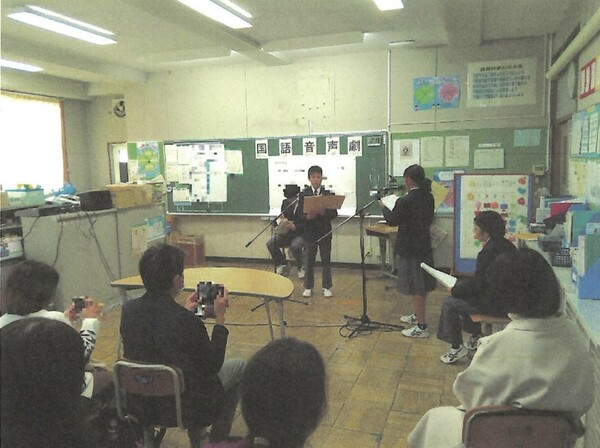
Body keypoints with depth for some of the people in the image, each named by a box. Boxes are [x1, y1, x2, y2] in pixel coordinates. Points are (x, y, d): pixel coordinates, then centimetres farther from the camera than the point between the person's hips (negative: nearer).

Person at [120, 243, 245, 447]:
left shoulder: (129, 309, -11)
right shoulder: (188, 321, -30)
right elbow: (213, 365, -15)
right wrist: (220, 317, -12)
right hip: (184, 406, -6)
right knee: (239, 367, 18)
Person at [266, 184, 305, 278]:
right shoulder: (285, 202, 7)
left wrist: (295, 226, -30)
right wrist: (283, 219, -9)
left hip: (299, 234, -5)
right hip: (285, 232, 5)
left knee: (295, 246, -36)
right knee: (270, 243, -18)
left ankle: (301, 267, -5)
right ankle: (282, 264, 8)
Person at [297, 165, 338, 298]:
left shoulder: (328, 194, 0)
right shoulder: (304, 195, -1)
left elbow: (334, 213, -4)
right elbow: (299, 215, -4)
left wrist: (324, 213, -23)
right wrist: (307, 217, -24)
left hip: (325, 232, 0)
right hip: (309, 232, 0)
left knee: (326, 260, 7)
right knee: (309, 261, 8)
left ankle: (327, 287, 19)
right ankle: (308, 287, 21)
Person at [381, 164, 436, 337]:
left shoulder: (405, 201, -23)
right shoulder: (429, 198, 1)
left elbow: (392, 220, -10)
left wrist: (384, 207, 7)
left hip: (409, 248, -8)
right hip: (425, 245, 8)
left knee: (416, 288, 0)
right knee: (422, 284, 20)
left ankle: (421, 326, 9)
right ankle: (417, 315, 38)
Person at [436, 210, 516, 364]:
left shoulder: (488, 252, -23)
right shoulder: (506, 245, 6)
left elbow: (477, 283, -19)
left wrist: (454, 289, -5)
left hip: (495, 303, -10)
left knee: (449, 303, 1)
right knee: (463, 295, 26)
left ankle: (457, 348, 12)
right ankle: (476, 337, 36)